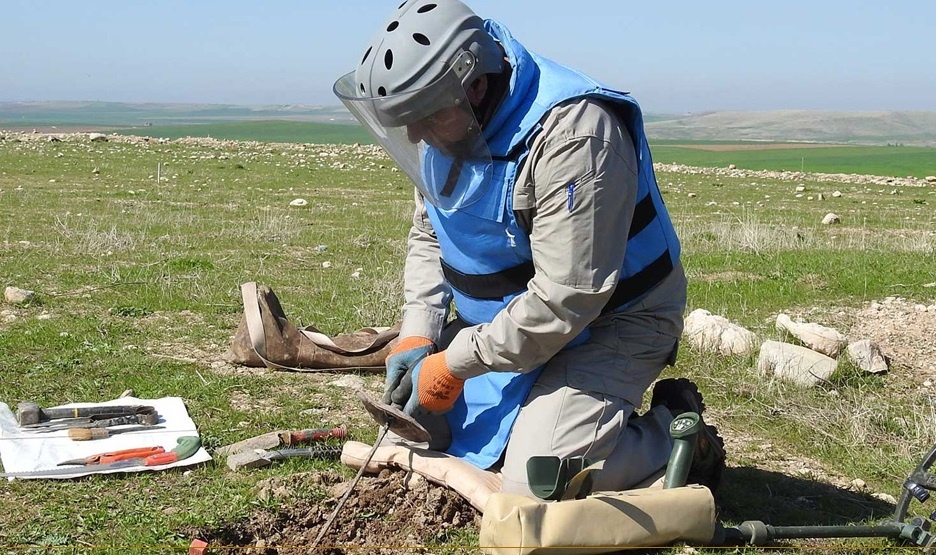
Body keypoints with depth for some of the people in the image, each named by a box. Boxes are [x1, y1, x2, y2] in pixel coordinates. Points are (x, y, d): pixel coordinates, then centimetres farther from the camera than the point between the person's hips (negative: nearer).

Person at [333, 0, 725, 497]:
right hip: (504, 319, 8)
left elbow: (564, 302, -31)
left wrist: (452, 365, -23)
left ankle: (676, 433, 2)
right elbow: (427, 236, 10)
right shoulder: (449, 124, -4)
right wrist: (417, 337, -4)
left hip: (610, 324, -8)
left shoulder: (573, 135, -31)